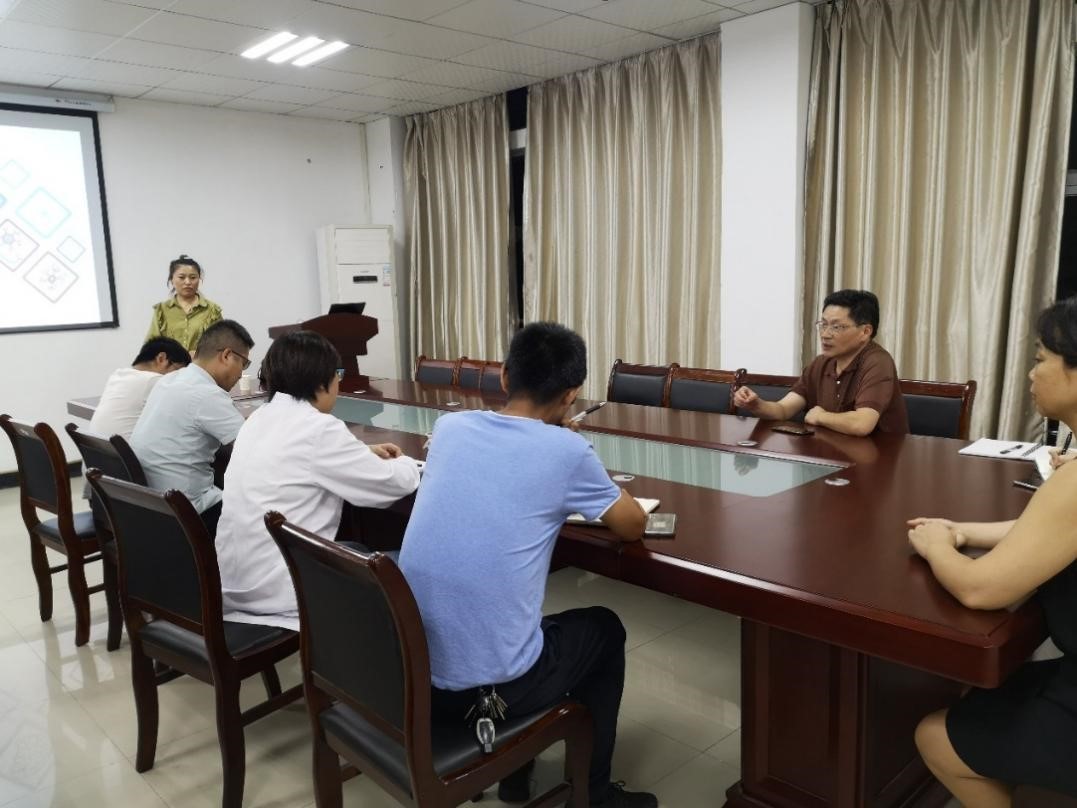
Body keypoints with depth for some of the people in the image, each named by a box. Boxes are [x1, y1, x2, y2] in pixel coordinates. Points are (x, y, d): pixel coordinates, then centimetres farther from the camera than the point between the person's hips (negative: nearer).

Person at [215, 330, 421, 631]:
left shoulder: (260, 419, 7)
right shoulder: (319, 428, -18)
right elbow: (397, 482, -12)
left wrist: (363, 453, 22)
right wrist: (406, 462, 10)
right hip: (276, 592, -8)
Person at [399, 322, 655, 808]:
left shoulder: (449, 427, 3)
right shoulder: (566, 451, -11)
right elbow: (633, 526, 5)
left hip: (408, 672, 5)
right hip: (489, 686, -5)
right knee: (604, 628, 23)